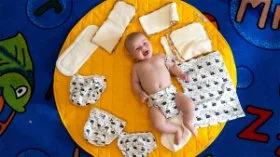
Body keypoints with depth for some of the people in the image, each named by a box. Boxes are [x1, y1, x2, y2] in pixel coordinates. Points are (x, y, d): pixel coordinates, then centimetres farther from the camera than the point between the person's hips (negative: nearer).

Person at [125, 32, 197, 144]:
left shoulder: (160, 56, 18)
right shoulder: (137, 67, 14)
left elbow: (172, 66, 19)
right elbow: (135, 82, 10)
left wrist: (181, 74, 3)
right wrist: (141, 93, -7)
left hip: (171, 92, 2)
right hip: (155, 101, -1)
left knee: (189, 105, -18)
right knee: (158, 125, -22)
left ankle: (188, 123, 14)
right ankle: (177, 129, 8)